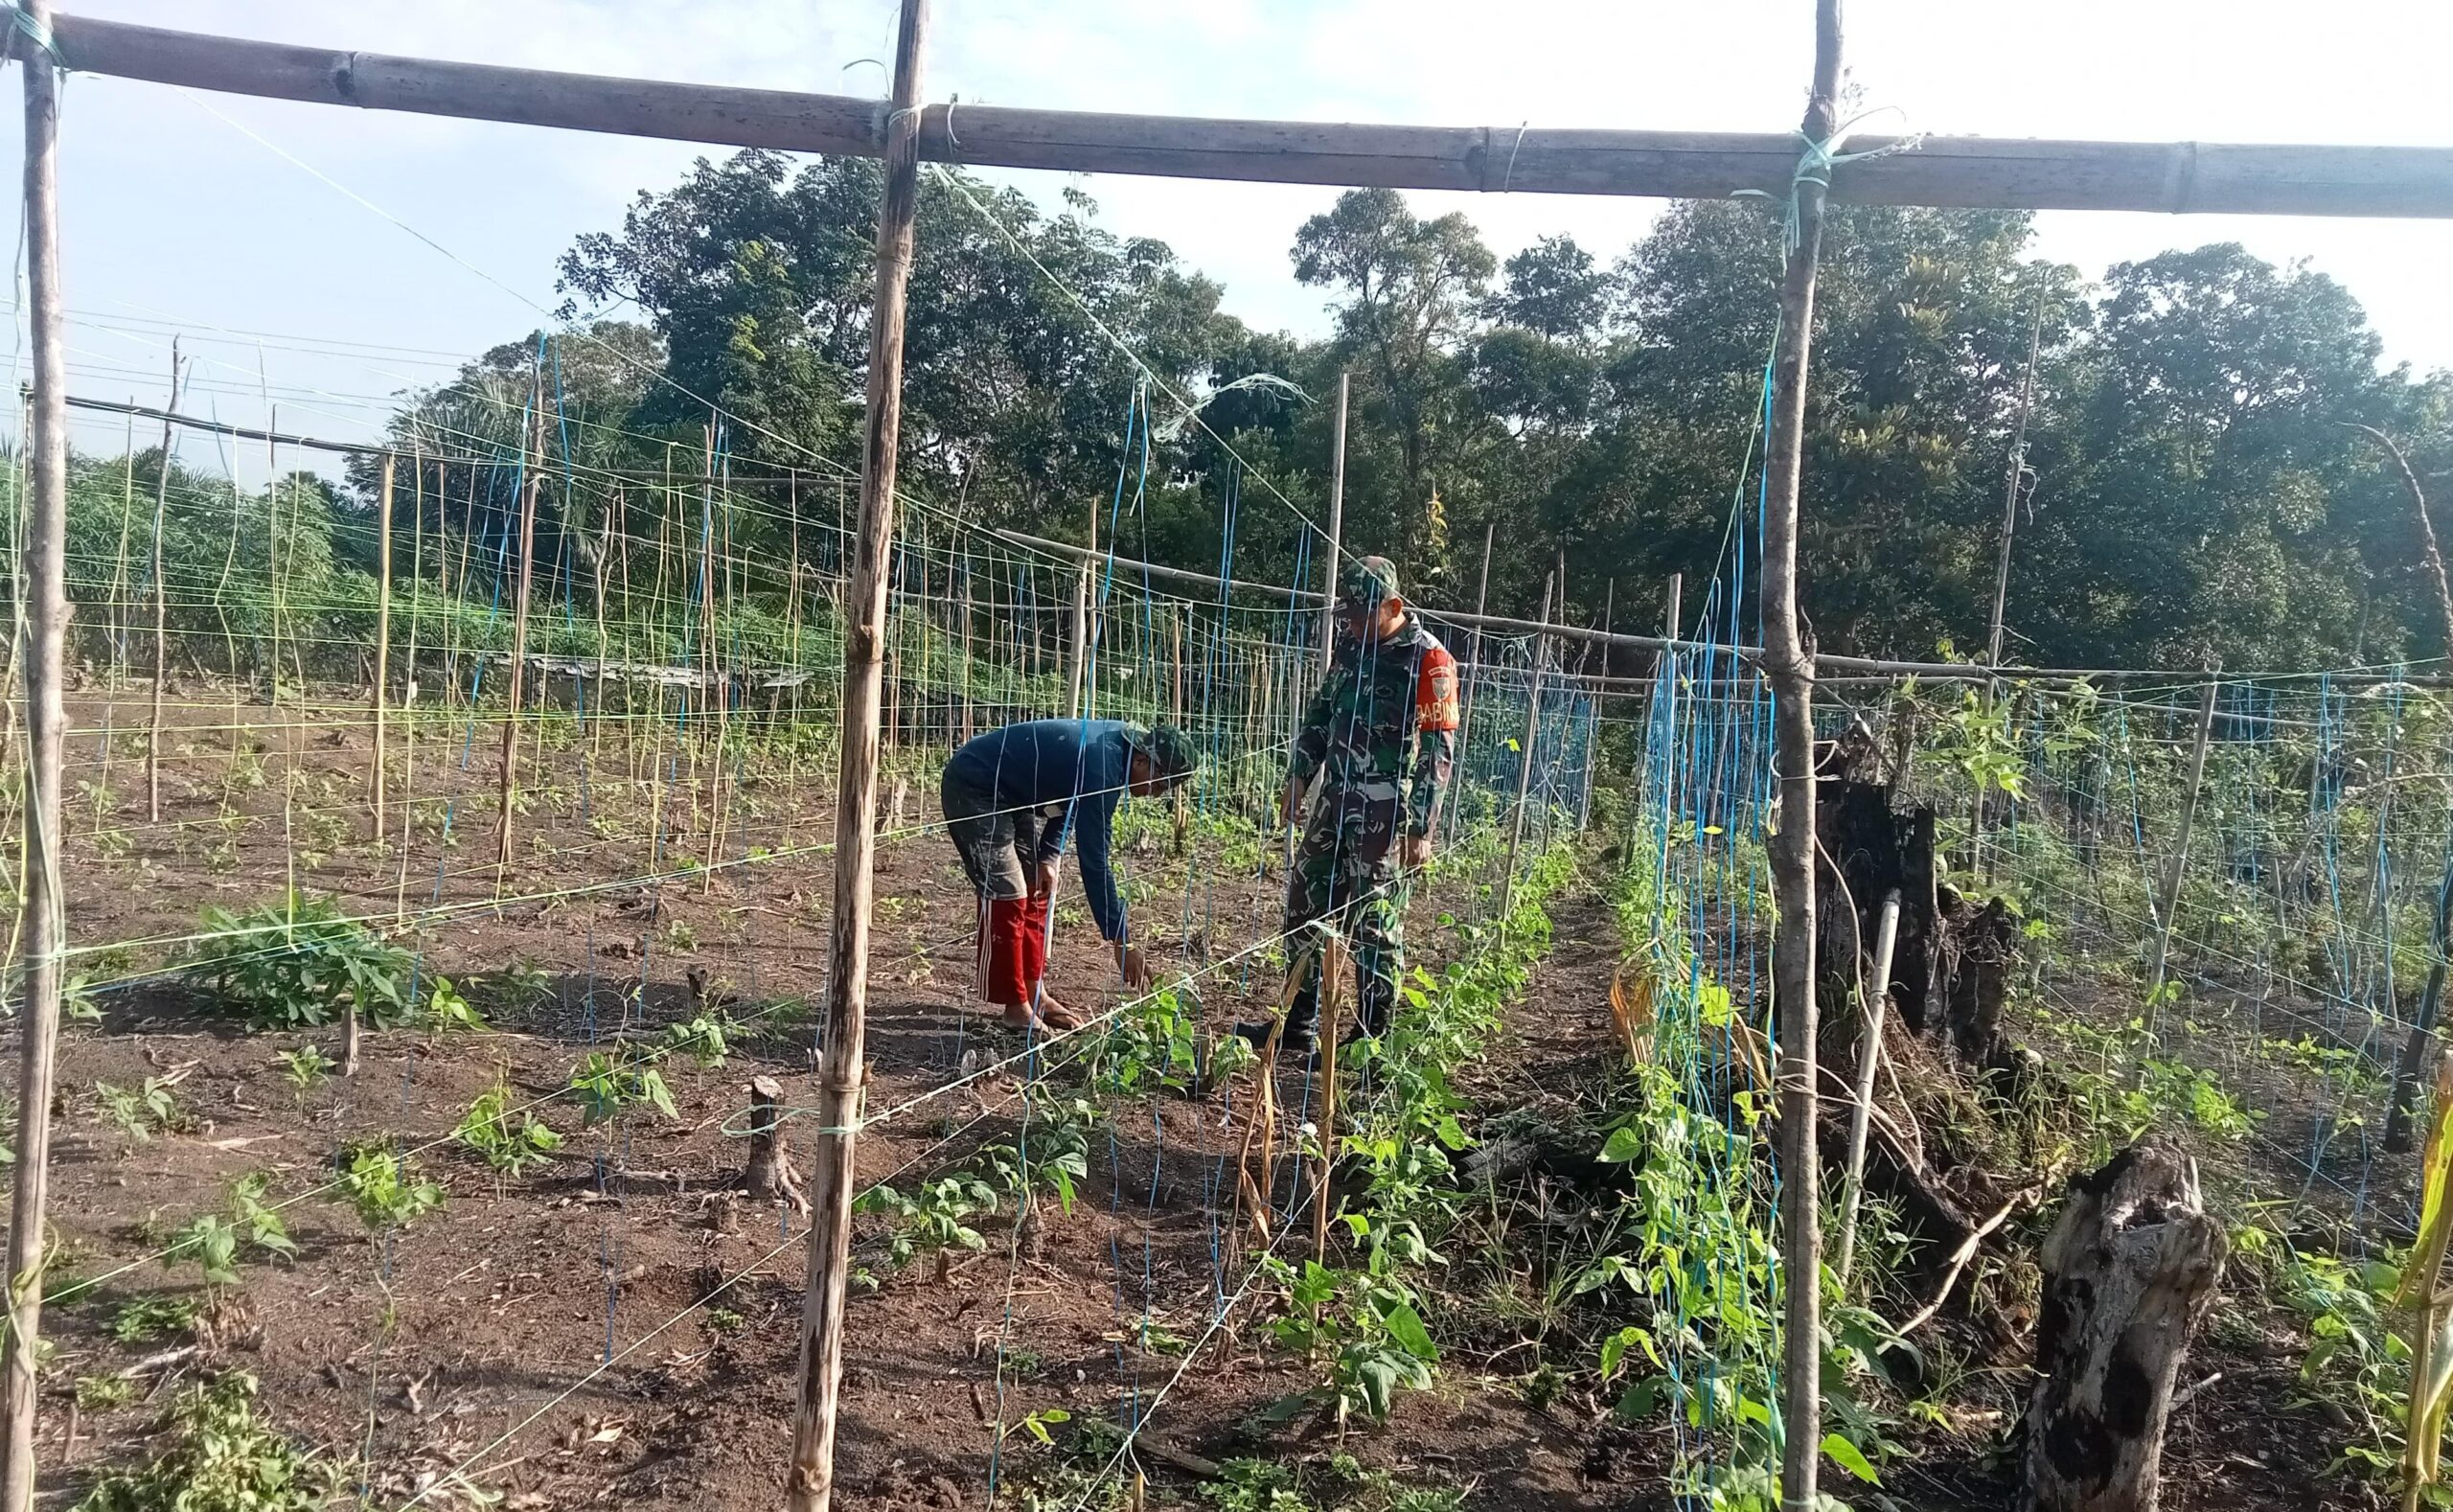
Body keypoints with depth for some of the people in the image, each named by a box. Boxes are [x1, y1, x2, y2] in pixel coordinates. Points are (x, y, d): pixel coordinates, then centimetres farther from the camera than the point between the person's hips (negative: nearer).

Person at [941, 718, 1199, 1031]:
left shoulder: (1119, 742, -4)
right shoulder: (1100, 768, -31)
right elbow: (1094, 861, -30)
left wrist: (1048, 857, -1)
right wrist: (1121, 942, -26)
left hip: (1013, 792, 10)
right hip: (973, 786, -10)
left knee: (1036, 890, 9)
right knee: (1006, 897, -11)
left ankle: (1033, 993, 17)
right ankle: (1016, 1007, -2)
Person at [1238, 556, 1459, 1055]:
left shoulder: (1428, 660, -12)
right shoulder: (1352, 647, 10)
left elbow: (1437, 752, -14)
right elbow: (1319, 715, 19)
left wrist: (1420, 829, -16)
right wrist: (1297, 779, 13)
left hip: (1386, 813, -7)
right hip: (1336, 800, 8)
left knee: (1374, 925, -2)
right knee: (1305, 908, 11)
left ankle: (1372, 1037, 11)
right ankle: (1298, 1024, 23)